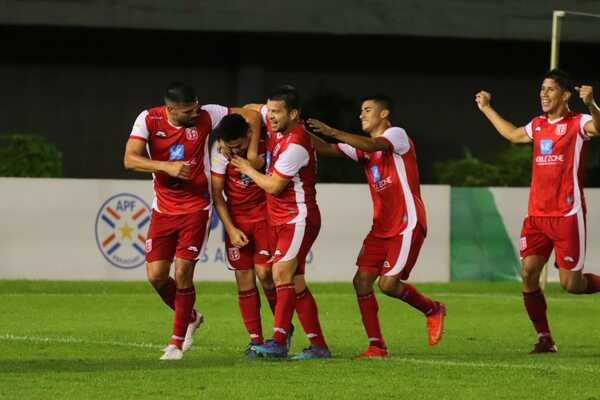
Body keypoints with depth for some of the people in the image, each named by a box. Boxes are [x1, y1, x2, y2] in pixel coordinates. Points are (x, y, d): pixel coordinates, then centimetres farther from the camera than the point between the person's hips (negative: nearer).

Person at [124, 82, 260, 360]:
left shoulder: (205, 116, -10)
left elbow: (250, 114, -2)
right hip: (163, 209, 2)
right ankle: (190, 318, 27)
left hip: (195, 208, -2)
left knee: (183, 274, -6)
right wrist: (167, 166, -29)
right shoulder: (149, 119, -9)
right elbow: (129, 159, -17)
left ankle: (177, 341, 8)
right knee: (156, 276, -1)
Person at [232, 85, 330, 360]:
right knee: (295, 283, 7)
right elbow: (251, 109, 25)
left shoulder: (295, 145, -21)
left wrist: (248, 169, -4)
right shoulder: (276, 125, 5)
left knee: (282, 272, -22)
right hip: (279, 220, 9)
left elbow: (273, 186, -17)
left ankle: (279, 341, -28)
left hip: (299, 218, -9)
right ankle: (318, 345, 8)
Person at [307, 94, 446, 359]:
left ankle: (433, 310, 13)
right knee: (362, 281, -4)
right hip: (381, 227, 8)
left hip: (407, 226, -8)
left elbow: (372, 146, -27)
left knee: (388, 284, -13)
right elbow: (328, 149, 5)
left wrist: (332, 132, -33)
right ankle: (377, 346, 1)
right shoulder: (362, 146, 15)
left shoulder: (397, 134, -7)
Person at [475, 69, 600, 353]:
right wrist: (486, 109, 41)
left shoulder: (577, 123, -5)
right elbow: (512, 135, 36)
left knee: (570, 283, -8)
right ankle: (544, 338, 5)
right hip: (537, 215, 6)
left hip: (567, 215, -6)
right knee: (528, 273, -5)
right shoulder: (538, 125, 15)